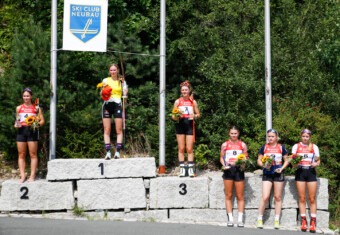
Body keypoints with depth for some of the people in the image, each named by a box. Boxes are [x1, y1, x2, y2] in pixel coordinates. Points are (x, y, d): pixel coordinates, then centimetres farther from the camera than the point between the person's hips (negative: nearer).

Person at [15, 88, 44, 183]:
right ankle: (22, 176, 3)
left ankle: (32, 176, -3)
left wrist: (37, 124, -14)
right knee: (21, 154, 0)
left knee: (33, 154, -5)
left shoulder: (36, 108, 8)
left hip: (32, 131, -3)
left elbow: (42, 121, 6)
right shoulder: (19, 108, 16)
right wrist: (16, 125, 0)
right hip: (21, 131, 3)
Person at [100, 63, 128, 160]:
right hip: (107, 105, 1)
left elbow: (125, 92, 2)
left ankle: (118, 152, -5)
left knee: (119, 130, -6)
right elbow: (101, 93, 6)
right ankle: (108, 152, -3)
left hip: (117, 105, -1)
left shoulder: (121, 81, 9)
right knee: (107, 130, -3)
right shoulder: (105, 80, 12)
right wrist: (103, 91, -15)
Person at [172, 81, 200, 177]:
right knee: (181, 148, 1)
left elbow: (198, 114, 12)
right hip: (180, 125, 0)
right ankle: (182, 169, 4)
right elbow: (173, 116, 9)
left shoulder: (193, 102, 9)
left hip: (190, 126, 0)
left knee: (189, 149, -3)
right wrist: (176, 116, -14)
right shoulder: (177, 101, 8)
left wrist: (194, 116, -10)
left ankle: (191, 169, 0)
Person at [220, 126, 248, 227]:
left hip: (238, 170, 0)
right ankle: (230, 219, 6)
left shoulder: (242, 145, 9)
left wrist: (243, 164, -10)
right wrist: (224, 165, -9)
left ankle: (240, 220, 4)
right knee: (228, 196, 1)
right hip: (228, 170, 0)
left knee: (240, 196, 0)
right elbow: (221, 157, 10)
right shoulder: (225, 145, 8)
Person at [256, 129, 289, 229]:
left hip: (278, 174, 1)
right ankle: (259, 219, 0)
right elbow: (259, 160, 9)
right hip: (267, 174, -1)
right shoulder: (264, 147, 6)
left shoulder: (281, 147, 6)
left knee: (277, 197, 4)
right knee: (265, 197, -11)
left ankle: (277, 220, 12)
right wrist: (264, 165, -11)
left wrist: (281, 168, -7)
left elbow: (286, 160, 10)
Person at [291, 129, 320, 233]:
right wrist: (295, 164, -13)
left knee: (312, 199, -3)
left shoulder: (314, 147, 10)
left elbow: (318, 160, 12)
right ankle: (303, 222, 3)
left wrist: (316, 164, -11)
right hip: (300, 172, 0)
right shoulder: (296, 146, 9)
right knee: (302, 198, -1)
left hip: (311, 172, 0)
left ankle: (313, 223, -1)